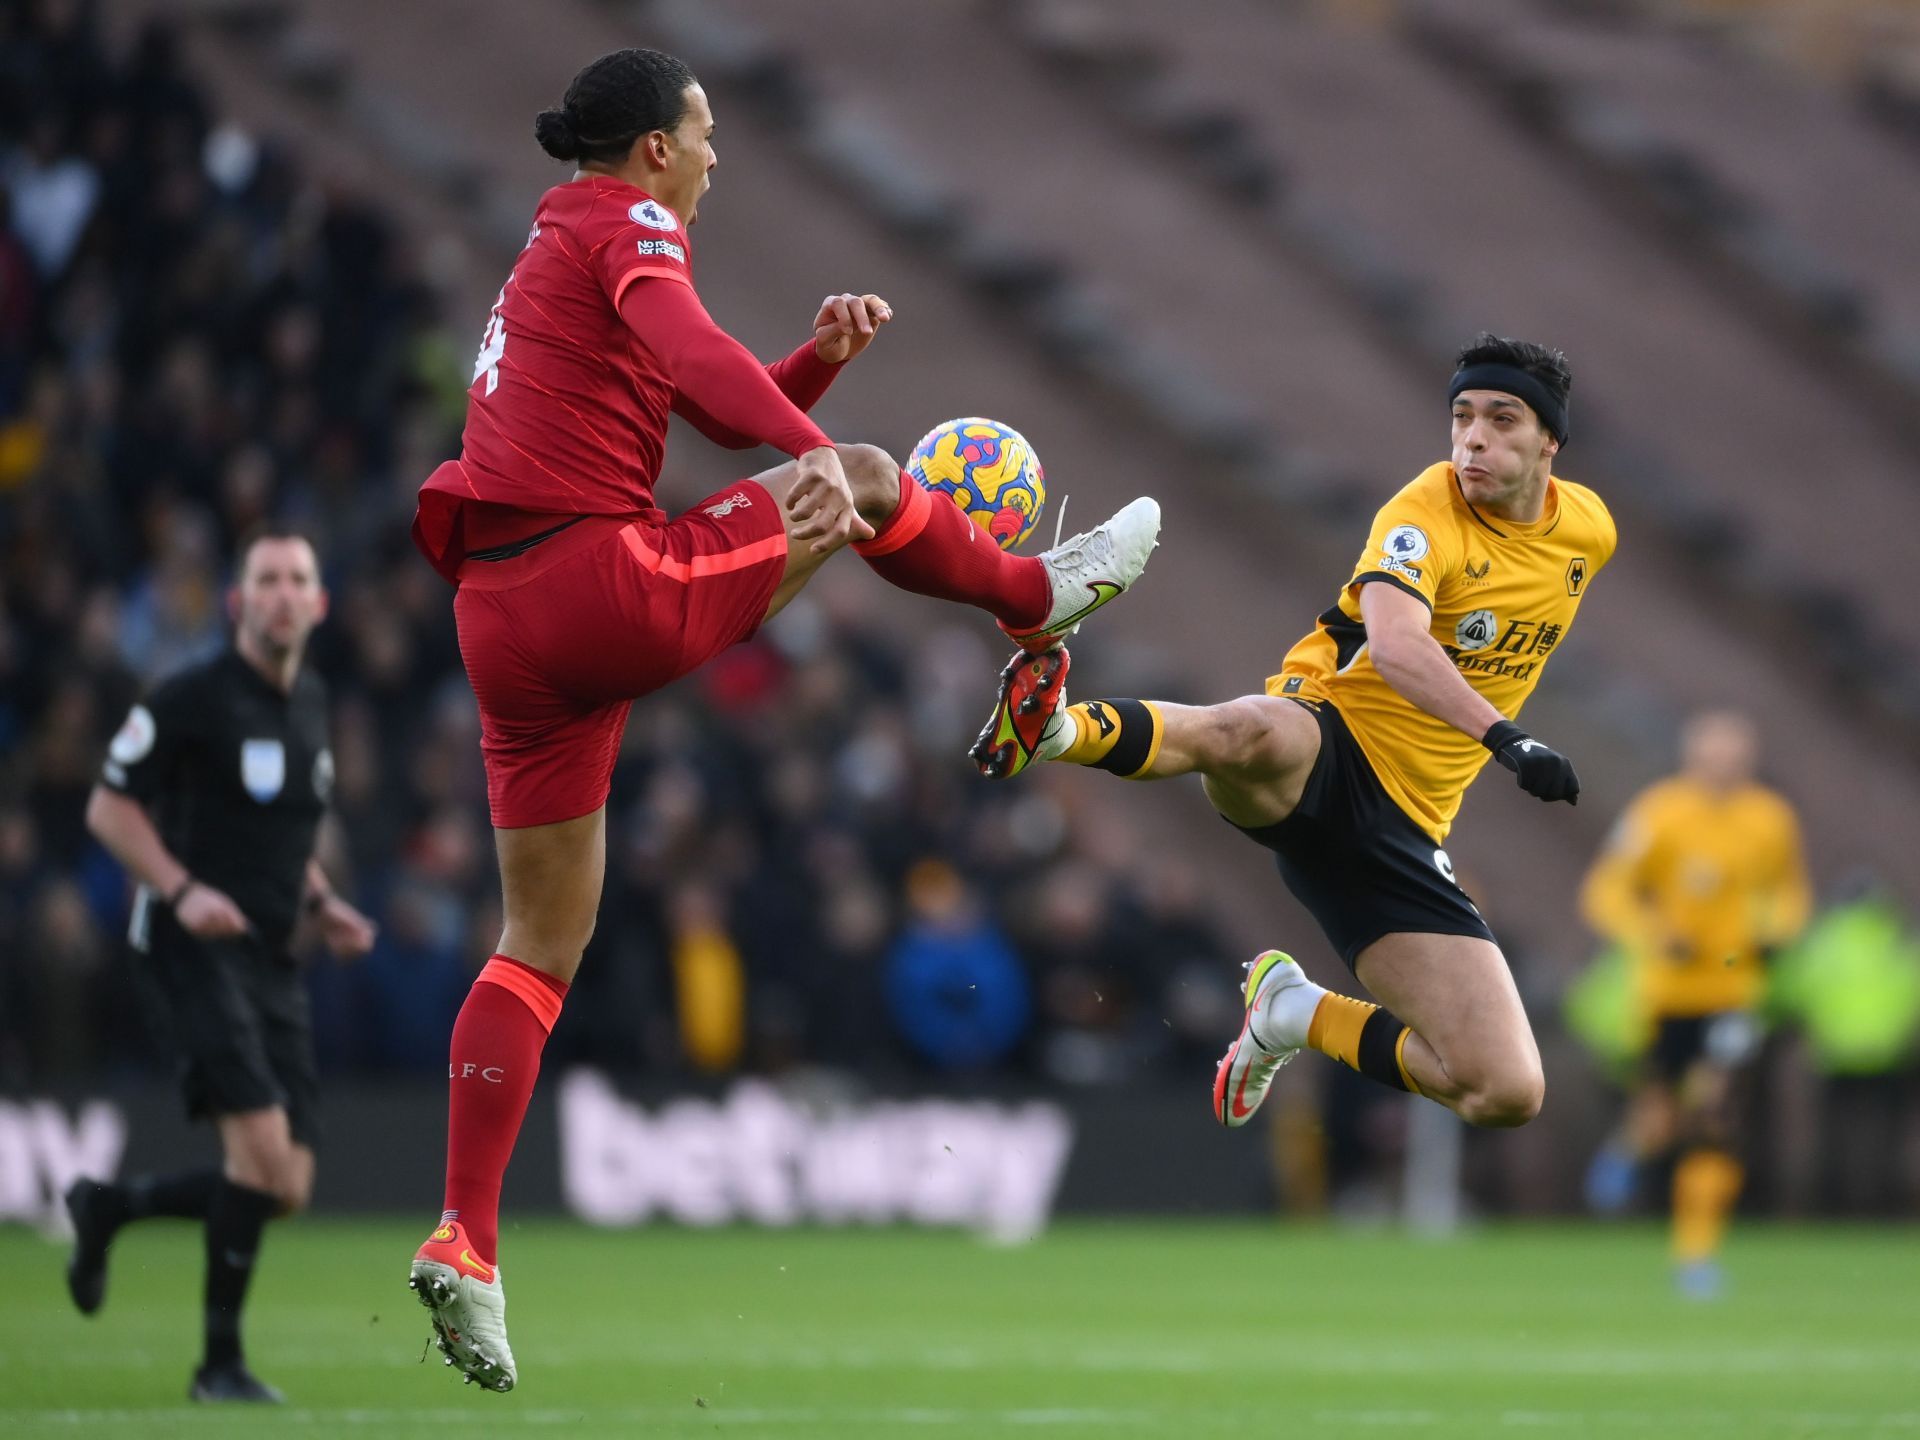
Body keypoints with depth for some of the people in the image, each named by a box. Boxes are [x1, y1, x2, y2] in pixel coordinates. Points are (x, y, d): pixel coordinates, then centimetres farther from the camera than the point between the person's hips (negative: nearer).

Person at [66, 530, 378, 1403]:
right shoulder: (194, 699, -8)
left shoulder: (312, 704, 15)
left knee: (285, 1192, 2)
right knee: (262, 1148, -22)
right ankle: (220, 1362, -10)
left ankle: (107, 1208, 26)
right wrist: (182, 889, -19)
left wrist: (320, 903, 12)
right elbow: (108, 808, -5)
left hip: (270, 958, 8)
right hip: (197, 945, -7)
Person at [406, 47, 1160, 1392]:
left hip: (501, 619, 9)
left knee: (541, 944, 10)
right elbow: (687, 348, -25)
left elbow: (729, 409, 32)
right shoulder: (628, 224, -2)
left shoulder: (554, 252, 27)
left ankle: (466, 1242, 1)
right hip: (607, 582, -9)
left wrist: (820, 357, 16)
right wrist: (810, 451, -40)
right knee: (864, 482, 10)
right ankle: (1039, 595, 36)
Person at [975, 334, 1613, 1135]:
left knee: (1506, 1094, -5)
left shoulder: (1589, 528, 10)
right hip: (1322, 753, -6)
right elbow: (1394, 643, -31)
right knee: (1256, 734, -47)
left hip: (1402, 828, 6)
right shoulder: (1428, 512, -10)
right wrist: (1504, 737, -44)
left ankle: (1297, 1015, 18)